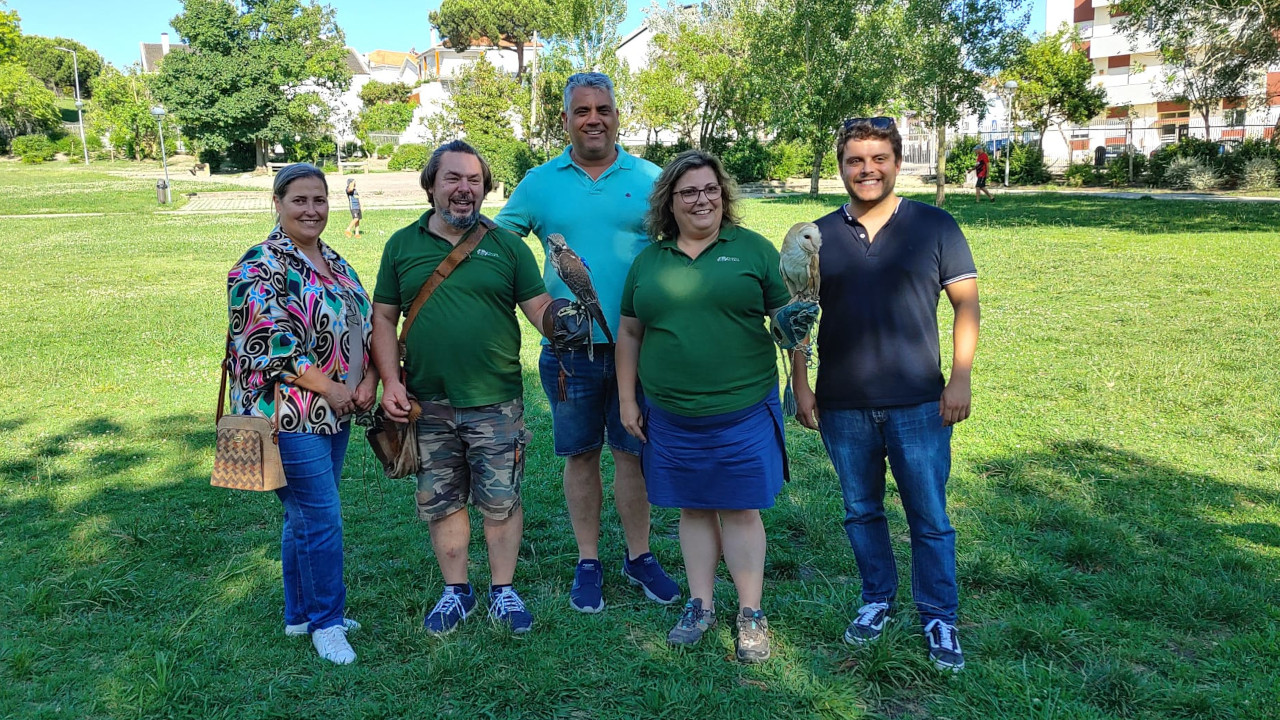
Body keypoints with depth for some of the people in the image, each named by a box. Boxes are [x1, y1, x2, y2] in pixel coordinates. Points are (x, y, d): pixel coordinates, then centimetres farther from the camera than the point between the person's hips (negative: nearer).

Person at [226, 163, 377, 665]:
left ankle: (299, 613, 29)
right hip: (288, 413, -8)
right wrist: (330, 388, -15)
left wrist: (369, 381, -2)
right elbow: (270, 342, -18)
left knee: (305, 516, 16)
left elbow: (364, 326, 14)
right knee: (321, 518, -5)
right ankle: (326, 622, 10)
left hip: (335, 413, 8)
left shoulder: (335, 264, 14)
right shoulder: (261, 266, -11)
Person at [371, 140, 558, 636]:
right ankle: (456, 591, 29)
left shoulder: (507, 245, 2)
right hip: (427, 404, 2)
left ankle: (503, 591, 24)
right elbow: (383, 319, 7)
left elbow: (540, 308, -1)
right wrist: (391, 381, -3)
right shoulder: (402, 245, 6)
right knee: (441, 501, 12)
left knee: (500, 501, 6)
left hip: (496, 401, -1)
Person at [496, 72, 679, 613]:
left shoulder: (649, 178, 2)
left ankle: (639, 556, 25)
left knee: (633, 452, 9)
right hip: (569, 346, 1)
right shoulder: (539, 183, 4)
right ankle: (588, 563, 25)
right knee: (581, 455, 10)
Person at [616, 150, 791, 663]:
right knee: (692, 508, 12)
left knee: (740, 509, 4)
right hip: (671, 416, 3)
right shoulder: (649, 260, 8)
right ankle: (700, 606, 26)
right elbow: (629, 334, 13)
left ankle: (750, 615, 17)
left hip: (742, 411, -2)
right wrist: (627, 399, 10)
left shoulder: (753, 249, 1)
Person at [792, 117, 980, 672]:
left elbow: (966, 303, 1)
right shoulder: (817, 237, 4)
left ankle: (939, 618, 21)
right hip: (843, 407, 2)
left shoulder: (935, 226, 0)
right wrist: (800, 385, 3)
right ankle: (877, 599, 34)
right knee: (861, 512, 15)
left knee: (930, 518, 4)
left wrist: (960, 377, -7)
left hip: (919, 404, -2)